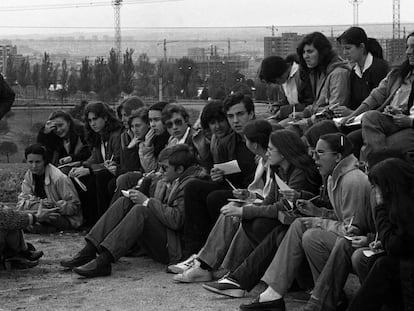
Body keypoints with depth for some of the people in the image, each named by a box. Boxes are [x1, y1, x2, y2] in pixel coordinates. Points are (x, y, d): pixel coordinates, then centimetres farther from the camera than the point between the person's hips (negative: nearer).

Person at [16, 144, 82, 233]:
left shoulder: (59, 178, -20)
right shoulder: (29, 175, 0)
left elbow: (75, 206, -15)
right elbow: (21, 202, -7)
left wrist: (55, 205, -32)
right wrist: (40, 202, -27)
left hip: (67, 218, -6)